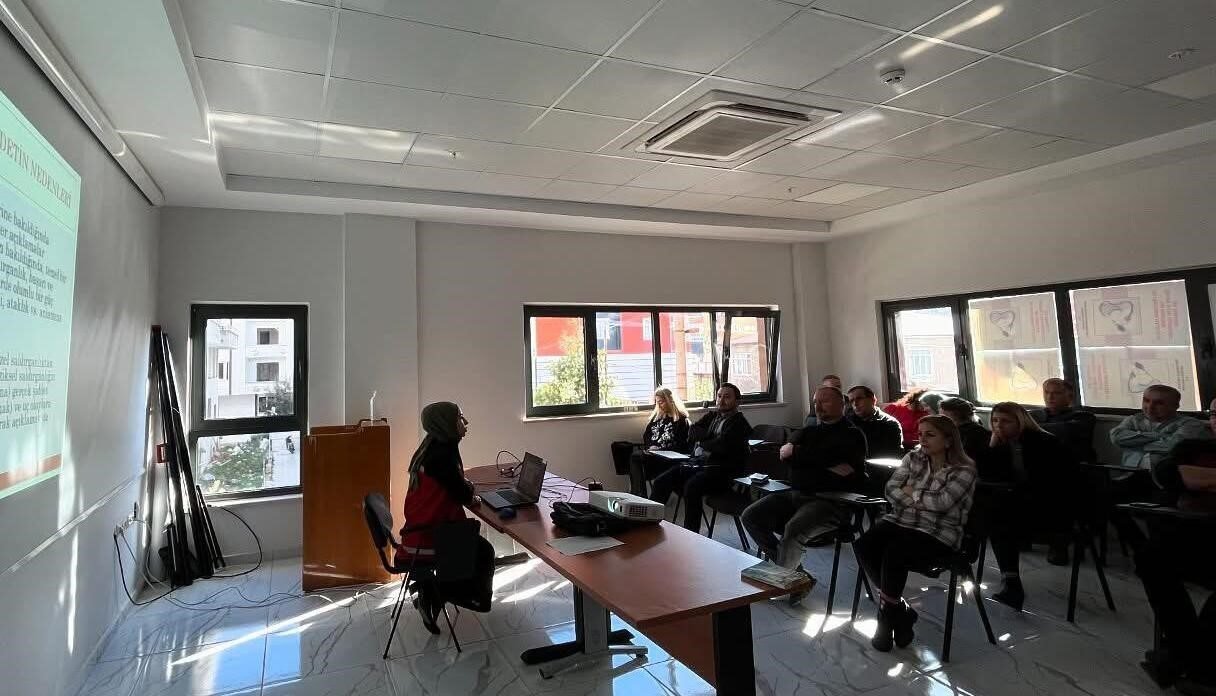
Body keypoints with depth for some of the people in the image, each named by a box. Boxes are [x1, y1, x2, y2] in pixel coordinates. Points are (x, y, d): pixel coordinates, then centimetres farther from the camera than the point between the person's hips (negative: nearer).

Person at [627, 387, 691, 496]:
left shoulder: (681, 419, 3)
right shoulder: (656, 416, 24)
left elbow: (680, 444, -5)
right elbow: (646, 436, 23)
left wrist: (659, 449, -12)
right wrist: (649, 448, 2)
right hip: (651, 453, 6)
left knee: (635, 457, -29)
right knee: (633, 457, -28)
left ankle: (637, 494, -30)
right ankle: (638, 495, -32)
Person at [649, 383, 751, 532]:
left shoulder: (739, 422, 1)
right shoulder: (711, 416, 23)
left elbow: (721, 445, -14)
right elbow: (692, 431, 9)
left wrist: (701, 441, 2)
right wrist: (711, 437, -6)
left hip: (721, 470, -7)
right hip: (697, 464, 7)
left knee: (691, 486, -34)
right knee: (661, 480, -9)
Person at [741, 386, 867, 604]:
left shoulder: (852, 435, 2)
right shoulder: (808, 432, 21)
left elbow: (826, 455, -17)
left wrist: (796, 452, -2)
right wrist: (829, 466, -9)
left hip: (830, 501, -7)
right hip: (794, 494, 7)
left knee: (793, 530, -33)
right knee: (750, 516, -9)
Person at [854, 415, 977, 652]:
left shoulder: (964, 470, -3)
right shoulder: (913, 458, 12)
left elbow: (942, 502, -17)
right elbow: (891, 489, 3)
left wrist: (911, 492, -4)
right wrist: (921, 501, -12)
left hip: (938, 535, -5)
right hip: (901, 521, 5)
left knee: (894, 553, -32)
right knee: (863, 545, -22)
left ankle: (887, 618, -10)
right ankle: (901, 611, -6)